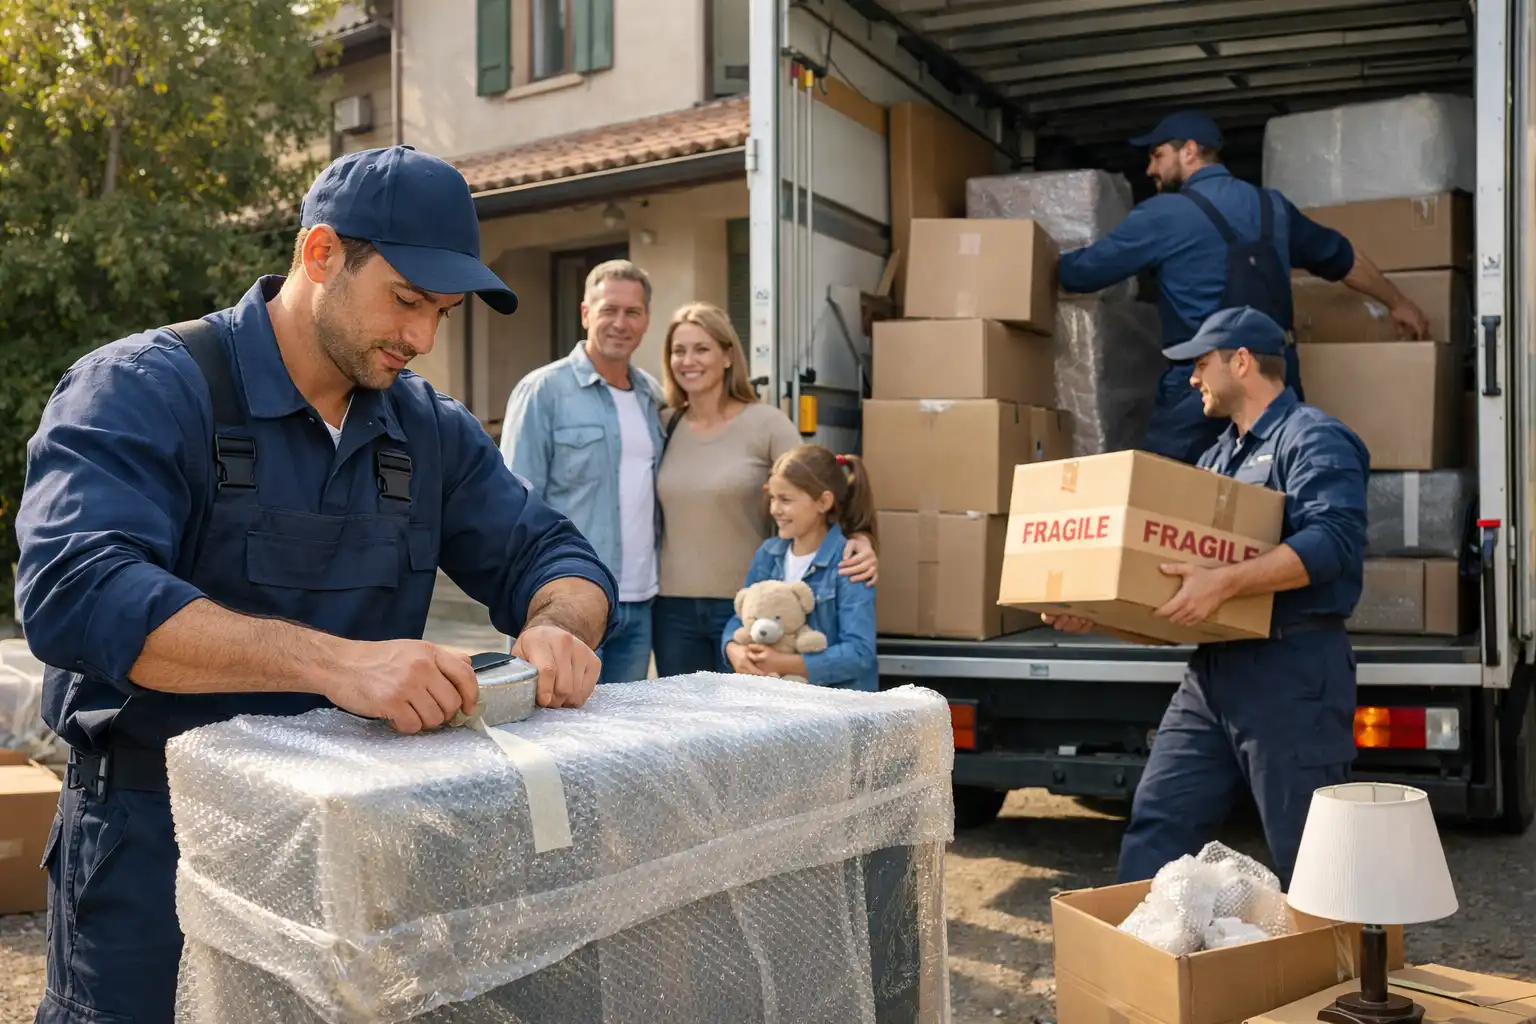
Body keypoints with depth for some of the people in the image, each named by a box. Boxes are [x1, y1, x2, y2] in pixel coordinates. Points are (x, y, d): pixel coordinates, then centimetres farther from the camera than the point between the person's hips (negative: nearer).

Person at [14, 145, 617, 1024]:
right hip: (158, 837, -5)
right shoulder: (144, 390, -14)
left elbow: (553, 554, 6)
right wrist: (335, 661, -40)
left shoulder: (432, 430, 4)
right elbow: (73, 589, -29)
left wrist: (557, 626, -20)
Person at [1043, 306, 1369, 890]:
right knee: (1154, 832, 6)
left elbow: (1333, 540, -24)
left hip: (1292, 670, -8)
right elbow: (1179, 558, 22)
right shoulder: (1219, 456, 21)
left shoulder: (1313, 440, -7)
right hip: (1213, 669, 9)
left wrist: (1224, 584, -34)